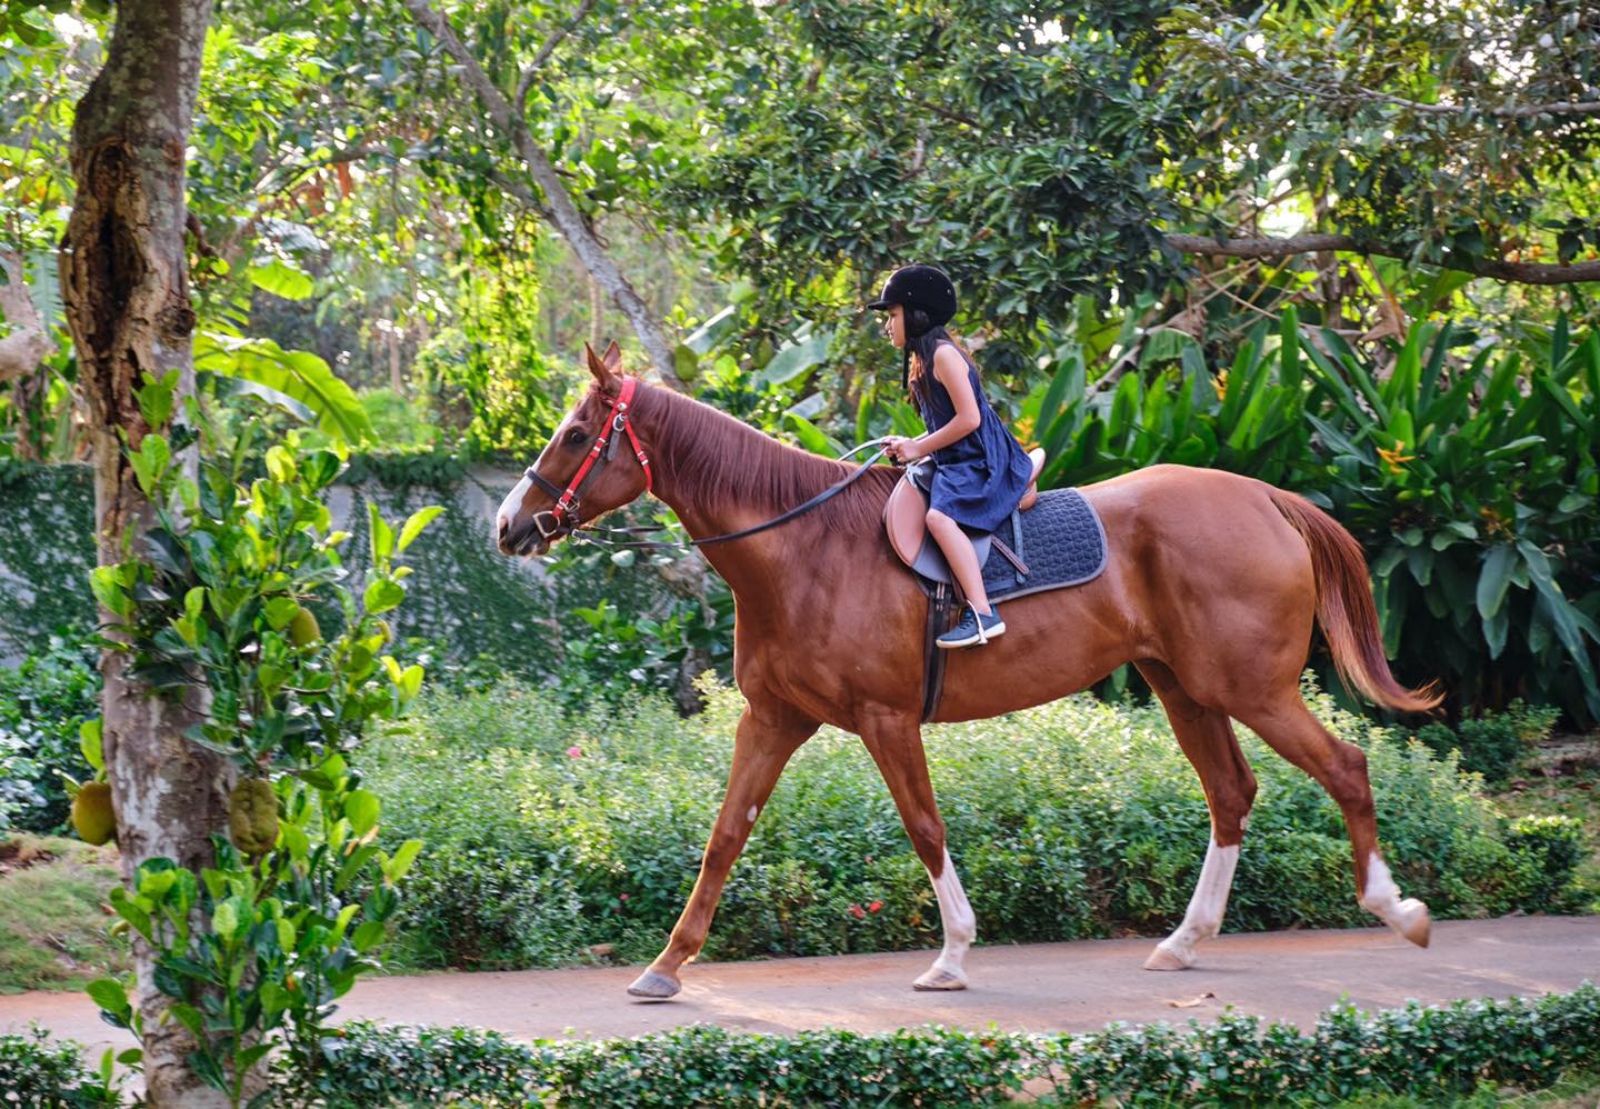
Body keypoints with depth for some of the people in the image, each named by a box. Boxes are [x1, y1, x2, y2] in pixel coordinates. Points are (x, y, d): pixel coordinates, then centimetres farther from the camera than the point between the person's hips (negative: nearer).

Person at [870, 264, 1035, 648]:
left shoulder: (943, 355, -13)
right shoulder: (921, 360, 16)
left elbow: (969, 419, -19)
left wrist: (920, 448, -13)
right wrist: (909, 445, 7)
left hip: (980, 462, -11)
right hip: (954, 463, 11)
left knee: (940, 516, -32)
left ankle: (982, 613, -38)